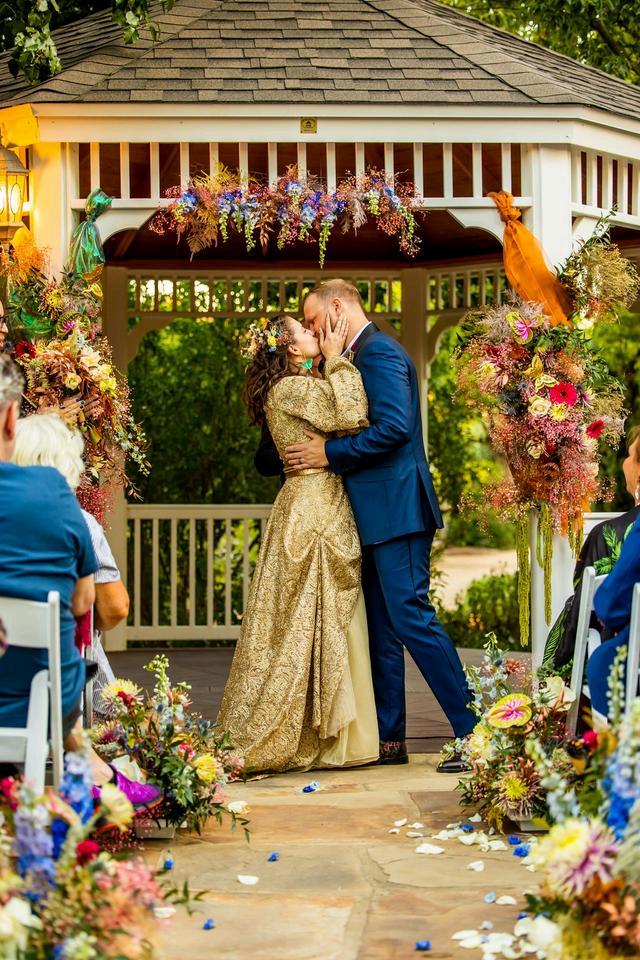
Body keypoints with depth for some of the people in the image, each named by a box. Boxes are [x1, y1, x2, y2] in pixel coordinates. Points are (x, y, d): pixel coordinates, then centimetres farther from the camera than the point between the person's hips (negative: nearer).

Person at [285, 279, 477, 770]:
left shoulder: (379, 352, -11)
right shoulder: (365, 355, 20)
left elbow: (394, 426, -22)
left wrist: (330, 453, -15)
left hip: (396, 509, -11)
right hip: (378, 513, 11)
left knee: (412, 618, -12)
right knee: (381, 626, 11)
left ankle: (476, 734, -9)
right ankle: (389, 739, 17)